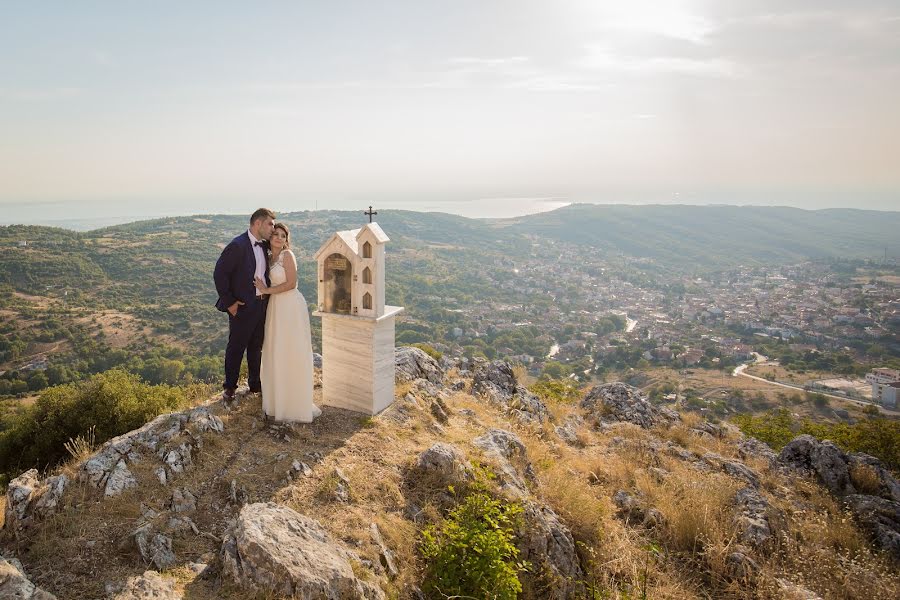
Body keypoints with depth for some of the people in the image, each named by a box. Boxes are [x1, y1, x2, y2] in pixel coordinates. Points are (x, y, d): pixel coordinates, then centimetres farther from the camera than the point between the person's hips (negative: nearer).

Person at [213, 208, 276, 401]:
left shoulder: (263, 245, 8)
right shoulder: (237, 245, -16)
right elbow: (219, 274, -17)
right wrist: (229, 302, -16)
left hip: (262, 305, 7)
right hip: (242, 307, -7)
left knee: (256, 347, 18)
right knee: (236, 348, 6)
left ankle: (256, 384, 31)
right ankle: (230, 387, 21)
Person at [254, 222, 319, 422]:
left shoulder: (287, 255, -8)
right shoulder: (270, 258, 15)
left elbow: (291, 283, -16)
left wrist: (267, 290, -10)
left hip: (291, 307, -8)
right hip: (276, 307, 8)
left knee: (292, 354, -3)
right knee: (276, 354, 10)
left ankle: (298, 403, 8)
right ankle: (280, 398, 22)